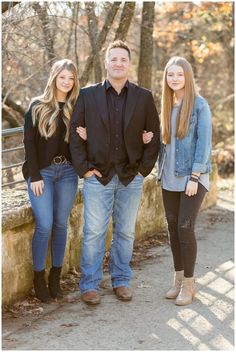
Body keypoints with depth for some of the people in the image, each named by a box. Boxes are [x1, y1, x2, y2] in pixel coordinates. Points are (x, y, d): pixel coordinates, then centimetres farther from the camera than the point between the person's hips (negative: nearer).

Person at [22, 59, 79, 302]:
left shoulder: (76, 108, 8)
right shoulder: (38, 106, 0)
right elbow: (29, 141, -4)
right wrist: (34, 176, -10)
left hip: (67, 172, 3)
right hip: (42, 172, -3)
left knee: (61, 225, 5)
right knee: (44, 225, -9)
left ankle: (55, 277, 15)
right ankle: (39, 277, 6)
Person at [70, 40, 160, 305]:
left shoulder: (144, 98, 4)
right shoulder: (87, 96, 2)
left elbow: (154, 135, 7)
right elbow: (75, 133, 2)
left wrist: (144, 168, -1)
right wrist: (83, 168, -5)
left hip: (131, 178, 1)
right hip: (98, 176, -1)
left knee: (125, 233, 10)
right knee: (93, 233, 1)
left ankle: (121, 281, 23)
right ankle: (89, 285, 12)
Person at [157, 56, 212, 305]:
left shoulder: (199, 105, -7)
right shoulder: (167, 105, 10)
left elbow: (204, 142, -11)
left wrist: (194, 177, -15)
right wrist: (161, 171, 2)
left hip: (192, 177, -5)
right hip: (169, 178, 6)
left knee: (185, 228, -7)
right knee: (173, 227, 7)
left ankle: (189, 284, 5)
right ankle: (178, 278, 19)